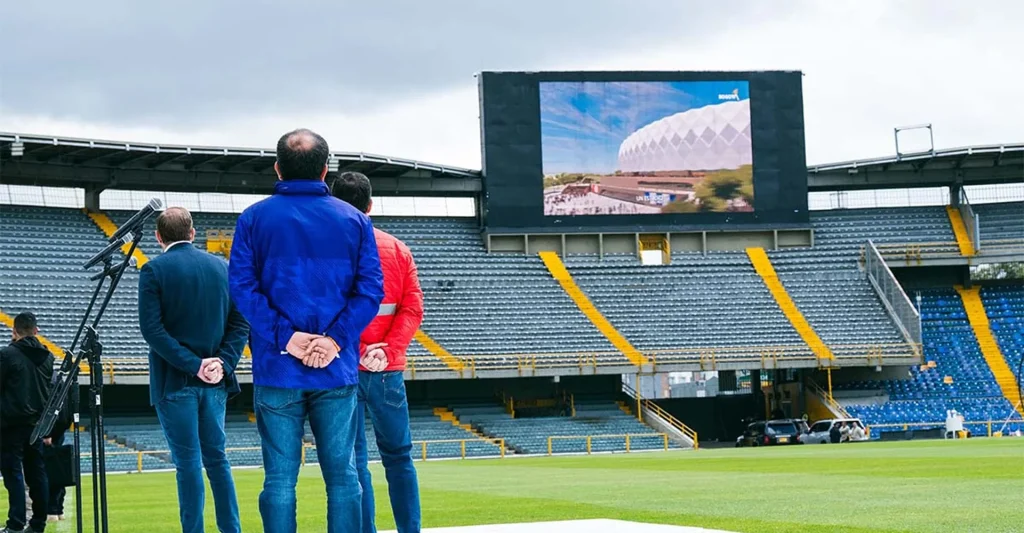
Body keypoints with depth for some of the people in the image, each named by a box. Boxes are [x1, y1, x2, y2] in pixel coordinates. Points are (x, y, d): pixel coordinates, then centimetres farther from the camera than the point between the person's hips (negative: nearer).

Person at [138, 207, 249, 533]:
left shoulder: (154, 271, -6)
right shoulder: (223, 267, 8)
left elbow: (152, 329, -14)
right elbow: (241, 324, 3)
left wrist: (192, 365, -15)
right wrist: (223, 363, -5)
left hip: (174, 382, -4)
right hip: (215, 383, 4)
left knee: (188, 463, -2)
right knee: (217, 458, 14)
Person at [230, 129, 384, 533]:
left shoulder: (254, 219, 3)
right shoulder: (354, 220, 7)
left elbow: (242, 286, -5)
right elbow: (370, 288, -1)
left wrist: (285, 337, -8)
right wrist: (336, 339, -6)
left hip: (277, 368, -1)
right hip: (337, 370, 1)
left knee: (280, 479, 1)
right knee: (342, 475, 5)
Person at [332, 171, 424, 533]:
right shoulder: (397, 249, 6)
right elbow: (412, 309, -1)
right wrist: (388, 350, -8)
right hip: (388, 369, 3)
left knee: (352, 460, 3)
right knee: (398, 455, 14)